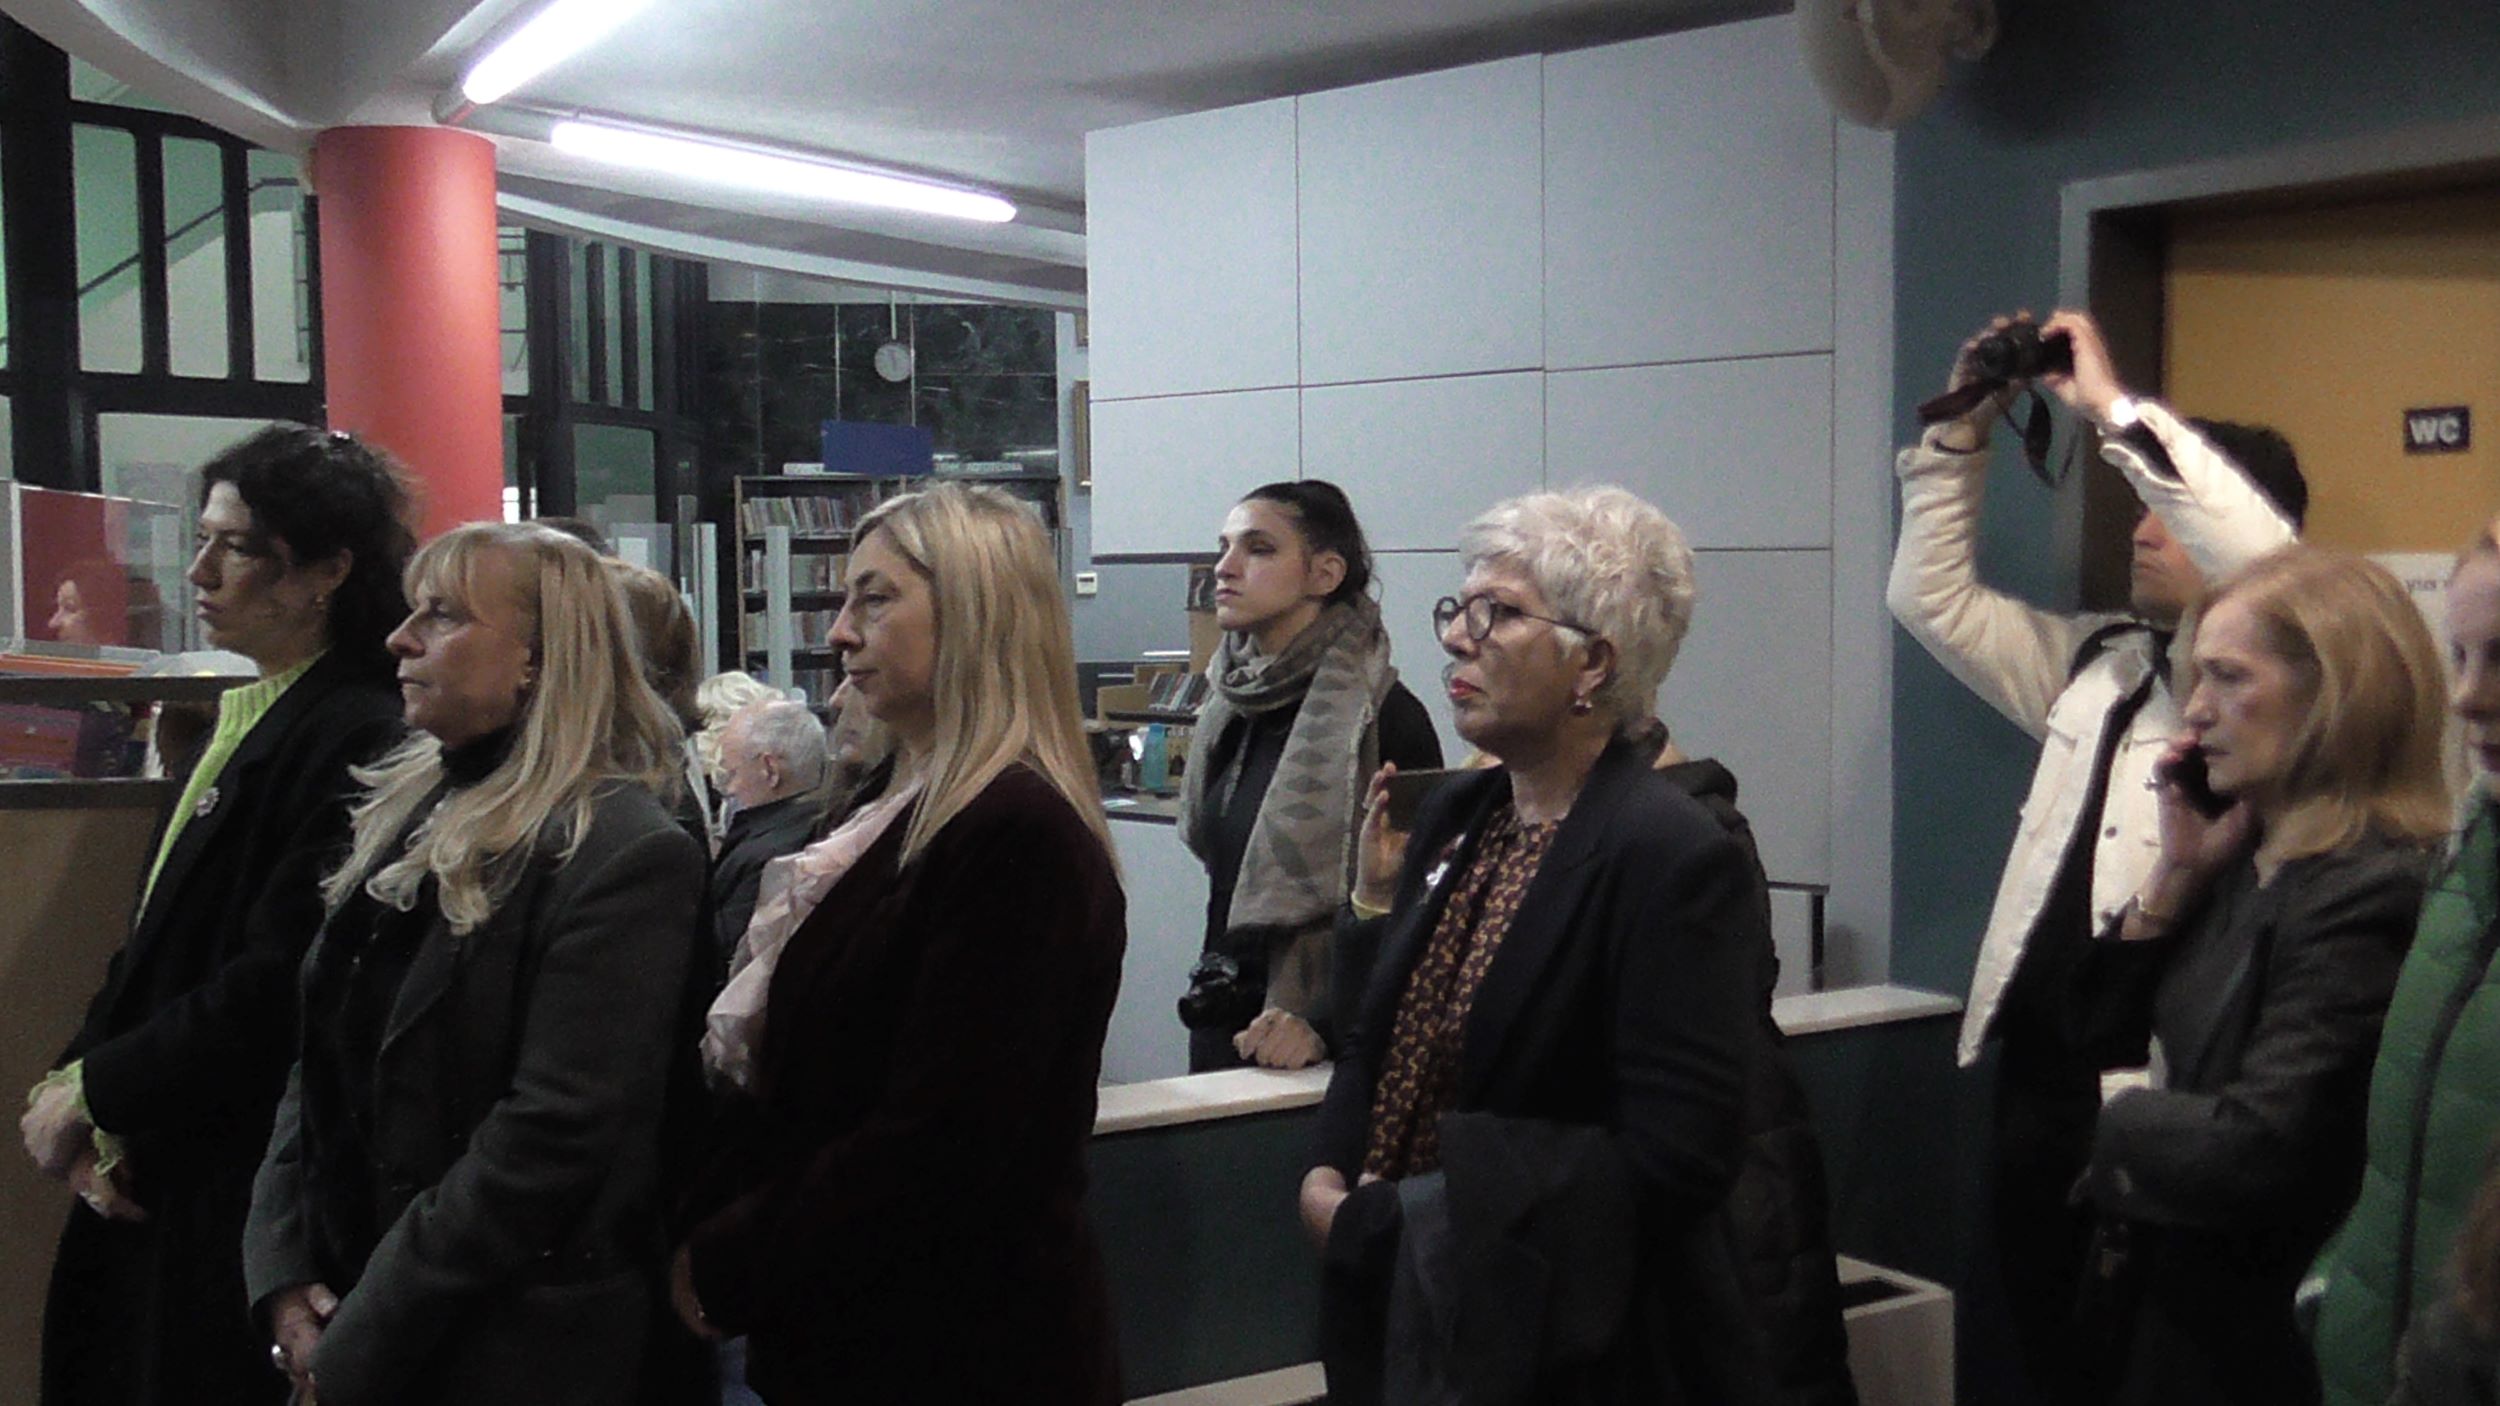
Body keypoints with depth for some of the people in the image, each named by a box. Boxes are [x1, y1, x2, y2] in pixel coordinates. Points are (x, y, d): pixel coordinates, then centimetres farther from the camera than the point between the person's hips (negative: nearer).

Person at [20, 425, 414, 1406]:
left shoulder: (360, 740, -16)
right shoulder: (239, 726, 13)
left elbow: (278, 985, -21)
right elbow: (150, 950, 13)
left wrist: (92, 1093, -12)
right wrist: (80, 1091, -3)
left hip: (250, 1203, -8)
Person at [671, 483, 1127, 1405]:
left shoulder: (1020, 834, -19)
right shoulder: (917, 814, 10)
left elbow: (939, 1145, -23)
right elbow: (819, 1090, 12)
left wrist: (726, 1269, -13)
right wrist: (706, 1231, -1)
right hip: (852, 1330, 8)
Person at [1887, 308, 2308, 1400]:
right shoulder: (2097, 660, 15)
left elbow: (2265, 554, -27)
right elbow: (1932, 596, 18)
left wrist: (2110, 407, -21)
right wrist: (1965, 430, 8)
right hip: (2039, 1067, 7)